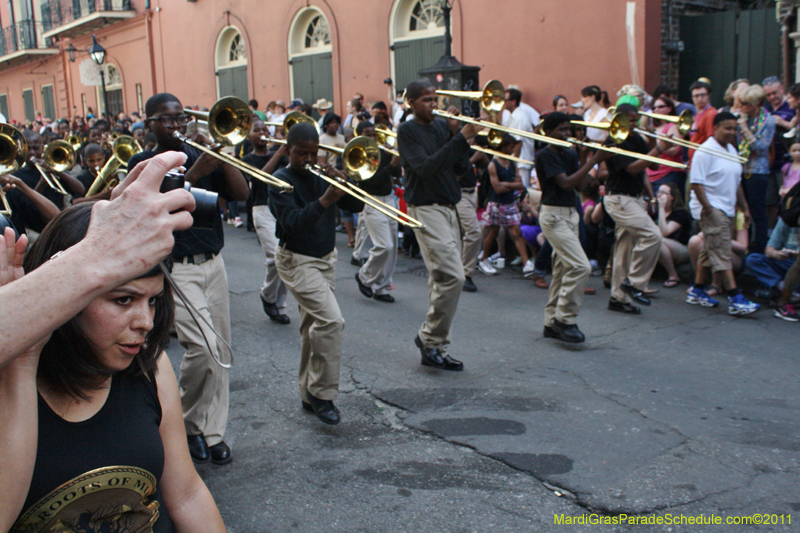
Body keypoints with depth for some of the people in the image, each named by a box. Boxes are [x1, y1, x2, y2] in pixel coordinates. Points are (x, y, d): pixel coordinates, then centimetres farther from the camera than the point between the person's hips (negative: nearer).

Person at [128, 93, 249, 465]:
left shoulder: (201, 156, 12)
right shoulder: (143, 164, 0)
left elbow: (242, 193, 0)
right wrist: (192, 176, -23)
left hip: (213, 264, 5)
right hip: (174, 269, -5)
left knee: (218, 352, 7)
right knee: (203, 346, -20)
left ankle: (212, 432, 20)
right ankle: (189, 424, 4)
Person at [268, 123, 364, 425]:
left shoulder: (321, 175, 7)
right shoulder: (281, 181, -10)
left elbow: (356, 206, 2)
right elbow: (292, 222, -26)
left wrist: (343, 183, -16)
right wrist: (324, 201, -37)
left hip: (326, 258, 7)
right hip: (297, 261, -6)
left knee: (314, 326, 12)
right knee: (331, 320, -19)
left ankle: (309, 394, 23)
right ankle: (322, 393, -6)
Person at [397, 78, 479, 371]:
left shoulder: (443, 125, 13)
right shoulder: (407, 130, -5)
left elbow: (461, 168, 8)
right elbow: (425, 167, -20)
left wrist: (457, 134, -4)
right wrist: (461, 138, -21)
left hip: (448, 208, 7)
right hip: (425, 209, -7)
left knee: (442, 279, 8)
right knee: (452, 275, -17)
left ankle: (433, 348, 16)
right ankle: (430, 337, 0)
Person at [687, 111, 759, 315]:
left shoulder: (731, 150, 15)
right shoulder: (706, 151, -12)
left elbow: (736, 182, 22)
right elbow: (696, 183, -17)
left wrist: (745, 207, 19)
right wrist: (708, 208, -22)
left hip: (727, 209, 9)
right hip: (711, 209, -9)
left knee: (710, 251, 13)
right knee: (722, 253, -11)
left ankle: (697, 291, 23)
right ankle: (735, 299, -13)